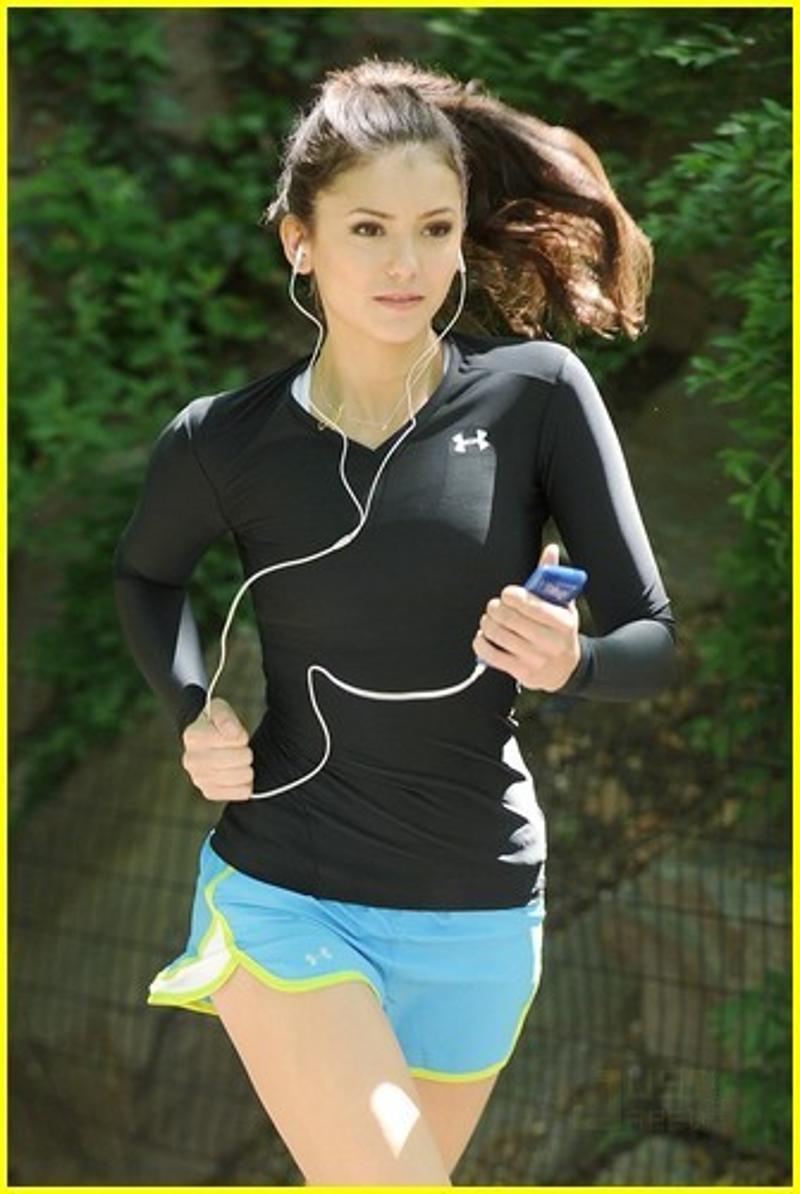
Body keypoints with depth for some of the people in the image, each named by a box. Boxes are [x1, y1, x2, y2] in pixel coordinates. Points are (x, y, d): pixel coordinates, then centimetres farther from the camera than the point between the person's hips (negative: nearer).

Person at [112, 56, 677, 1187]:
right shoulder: (224, 440, -7)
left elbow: (653, 640, -8)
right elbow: (145, 571, 15)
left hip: (479, 912, 2)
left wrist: (569, 662, -28)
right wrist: (193, 712, -1)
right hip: (286, 901, -2)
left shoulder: (537, 393, -9)